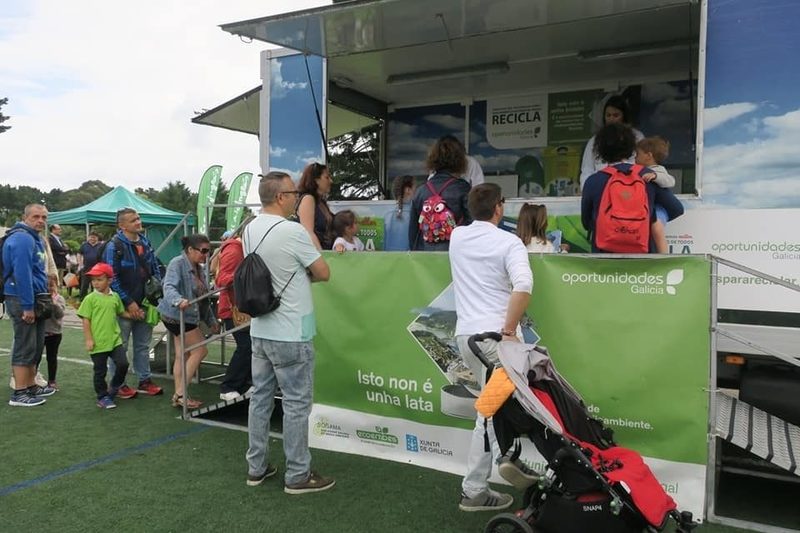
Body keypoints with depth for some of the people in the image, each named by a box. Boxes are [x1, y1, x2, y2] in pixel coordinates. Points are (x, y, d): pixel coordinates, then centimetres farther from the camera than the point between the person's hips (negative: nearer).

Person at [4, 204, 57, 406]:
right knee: (25, 347, -5)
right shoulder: (22, 239, -17)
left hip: (35, 299, 10)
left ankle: (31, 386, 26)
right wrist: (27, 306, -24)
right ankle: (19, 394, 2)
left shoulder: (36, 239, 16)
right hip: (23, 300, -10)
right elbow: (22, 275, -23)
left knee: (35, 346, 16)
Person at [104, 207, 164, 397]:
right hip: (124, 306, -6)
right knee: (120, 347, 4)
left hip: (144, 305, 7)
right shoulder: (114, 246, -11)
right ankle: (118, 384, 14)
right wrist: (128, 302, -17)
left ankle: (144, 380, 24)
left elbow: (155, 270, 19)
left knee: (143, 345, 14)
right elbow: (112, 278, -15)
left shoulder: (145, 243, 10)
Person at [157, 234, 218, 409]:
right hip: (176, 316, -9)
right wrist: (178, 300, -52)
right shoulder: (177, 263, -16)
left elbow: (203, 298, 21)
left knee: (182, 356, 11)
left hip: (187, 317, 9)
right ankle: (180, 393, -1)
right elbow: (169, 286, -32)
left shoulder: (199, 268, 13)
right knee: (200, 350, -6)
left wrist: (211, 320, 24)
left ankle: (179, 396, 17)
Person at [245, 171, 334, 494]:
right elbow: (324, 273, -8)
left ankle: (256, 468, 26)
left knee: (261, 398, 15)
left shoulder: (250, 231, 5)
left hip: (260, 330, 8)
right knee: (297, 404, 2)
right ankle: (298, 476, 12)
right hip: (291, 335, -8)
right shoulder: (292, 232, -18)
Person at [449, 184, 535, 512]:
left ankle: (506, 456, 29)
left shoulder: (456, 237, 10)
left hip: (465, 333, 6)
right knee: (491, 411, 0)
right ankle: (473, 491, 6)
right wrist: (509, 330, -18)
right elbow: (523, 286, -23)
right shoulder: (508, 242, -7)